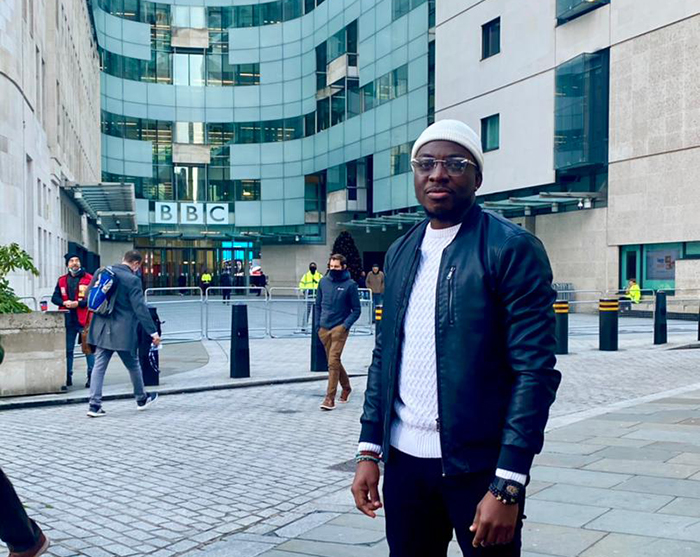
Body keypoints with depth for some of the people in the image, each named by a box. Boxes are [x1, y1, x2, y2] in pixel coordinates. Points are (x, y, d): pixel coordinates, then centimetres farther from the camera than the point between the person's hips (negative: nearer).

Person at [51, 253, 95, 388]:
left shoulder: (89, 278, -1)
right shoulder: (62, 280, 13)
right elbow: (54, 298, 14)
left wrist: (78, 303, -15)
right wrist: (64, 302, -6)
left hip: (84, 319, -4)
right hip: (68, 320, 4)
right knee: (67, 349, 7)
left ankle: (92, 376, 2)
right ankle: (67, 376, 14)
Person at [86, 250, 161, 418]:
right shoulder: (132, 280, -14)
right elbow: (140, 308, -16)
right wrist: (153, 332, -13)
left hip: (102, 329, 5)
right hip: (123, 331, -5)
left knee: (99, 366, 7)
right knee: (133, 365, 13)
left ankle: (94, 405, 1)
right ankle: (141, 399, 30)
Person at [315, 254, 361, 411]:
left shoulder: (350, 285, -6)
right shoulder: (323, 282, 6)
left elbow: (356, 310, -2)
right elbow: (318, 305, 14)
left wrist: (345, 325, -12)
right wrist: (318, 324, 6)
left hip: (339, 328, -5)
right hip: (324, 329, 5)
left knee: (333, 361, -12)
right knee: (334, 361, 13)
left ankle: (330, 398, -9)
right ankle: (346, 387, 34)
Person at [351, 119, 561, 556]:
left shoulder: (512, 248, -9)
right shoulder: (401, 252, 10)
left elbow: (536, 371, -13)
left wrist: (507, 486, -16)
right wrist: (369, 451, 8)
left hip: (479, 466, -5)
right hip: (404, 459, 5)